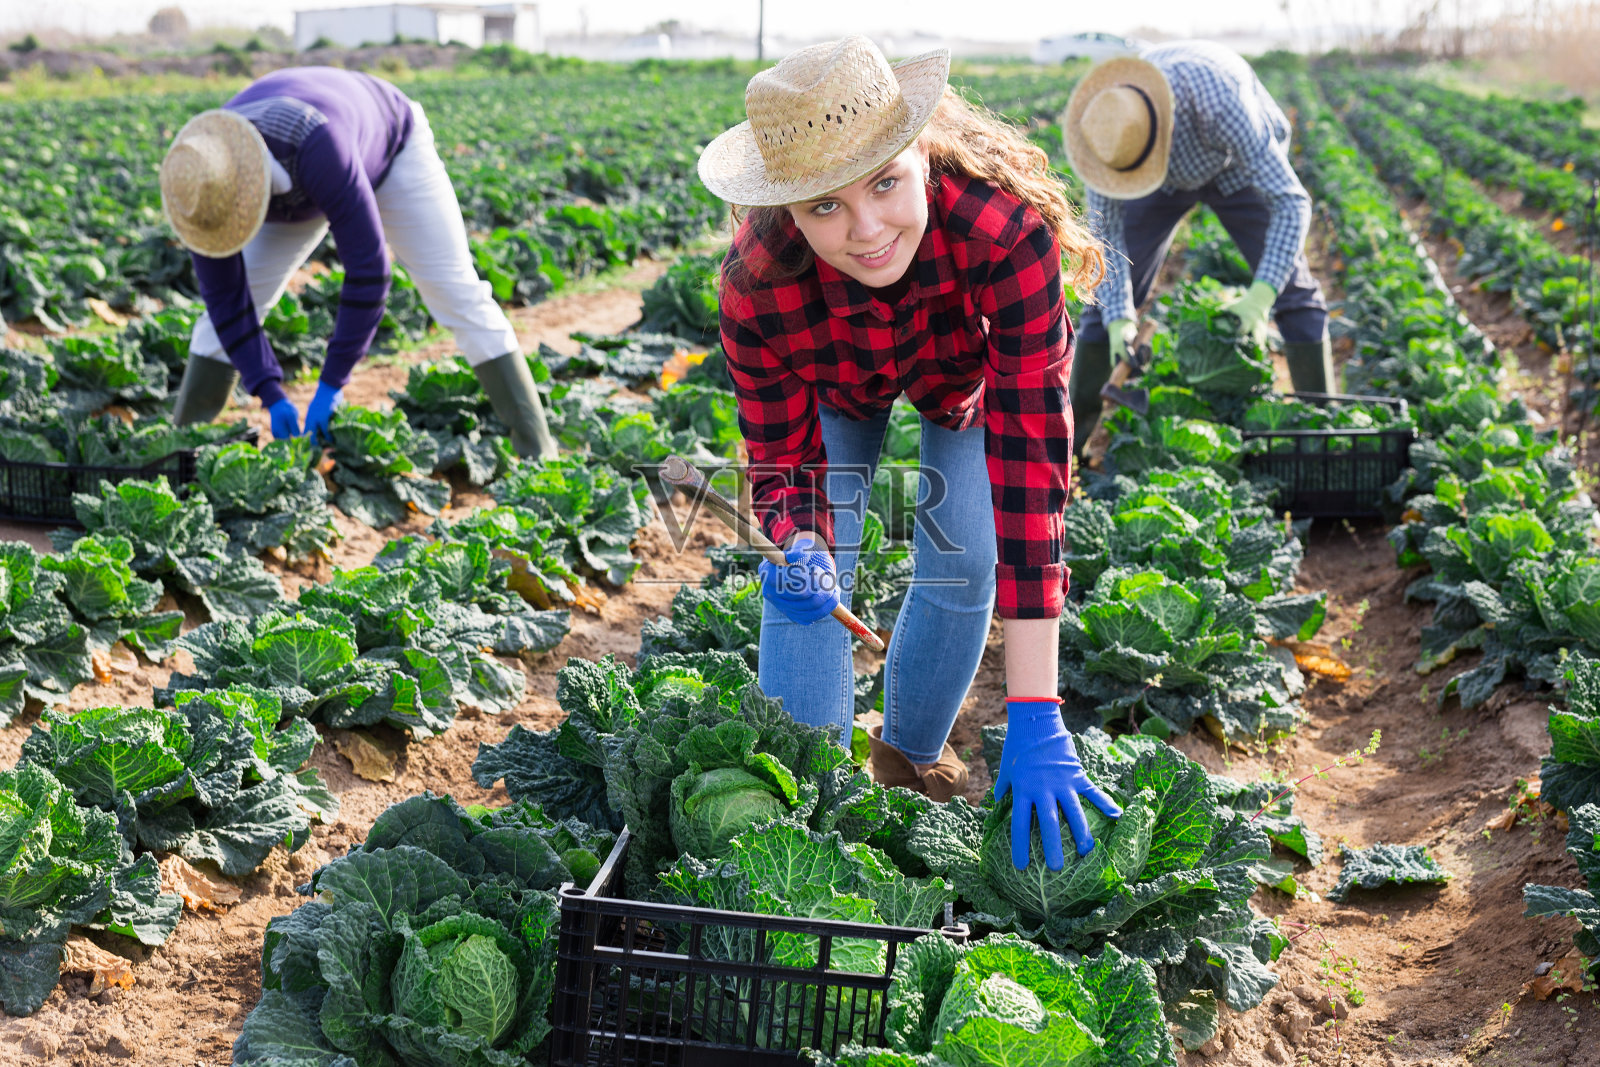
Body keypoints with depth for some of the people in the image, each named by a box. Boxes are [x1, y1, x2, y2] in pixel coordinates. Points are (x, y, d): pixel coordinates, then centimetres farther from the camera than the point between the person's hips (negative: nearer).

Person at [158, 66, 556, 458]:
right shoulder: (204, 179, -32)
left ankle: (536, 451, -8)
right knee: (227, 306, -5)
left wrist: (331, 384, -40)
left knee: (457, 294, -14)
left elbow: (368, 267, -46)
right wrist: (272, 398, -29)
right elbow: (223, 297, -23)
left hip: (388, 148, -4)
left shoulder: (314, 145, -50)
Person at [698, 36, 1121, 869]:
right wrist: (801, 549, -52)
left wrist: (1034, 720, -50)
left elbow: (1030, 461, -48)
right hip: (836, 384, 1)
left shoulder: (1006, 228, -47)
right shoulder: (756, 285, -40)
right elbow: (782, 463, -25)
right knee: (812, 571, -9)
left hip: (970, 369, -1)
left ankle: (912, 756, 21)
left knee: (961, 560, -7)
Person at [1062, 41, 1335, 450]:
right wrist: (1117, 318, -34)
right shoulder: (1102, 120, -35)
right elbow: (1105, 225, -24)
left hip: (1238, 163, -2)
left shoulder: (1219, 104, -47)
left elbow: (1291, 202, -44)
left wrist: (1261, 295, -55)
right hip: (1168, 181, 2)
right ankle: (1075, 430, 6)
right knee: (1111, 297, -6)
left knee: (1293, 290, -10)